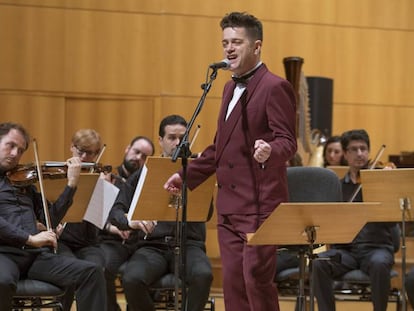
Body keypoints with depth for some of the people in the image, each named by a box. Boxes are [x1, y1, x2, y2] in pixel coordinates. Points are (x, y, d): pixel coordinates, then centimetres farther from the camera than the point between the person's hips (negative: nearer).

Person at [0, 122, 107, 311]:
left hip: (35, 254, 5)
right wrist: (29, 238, -17)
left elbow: (51, 218, 18)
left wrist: (71, 184, 9)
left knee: (92, 273, -16)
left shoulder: (24, 182, 24)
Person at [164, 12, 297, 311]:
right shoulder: (231, 88, 17)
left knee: (256, 279, -9)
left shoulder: (275, 87, -10)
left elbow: (287, 141, -16)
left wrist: (269, 151, -38)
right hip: (229, 205, 9)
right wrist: (187, 176, 20)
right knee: (233, 281, 8)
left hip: (260, 203, -9)